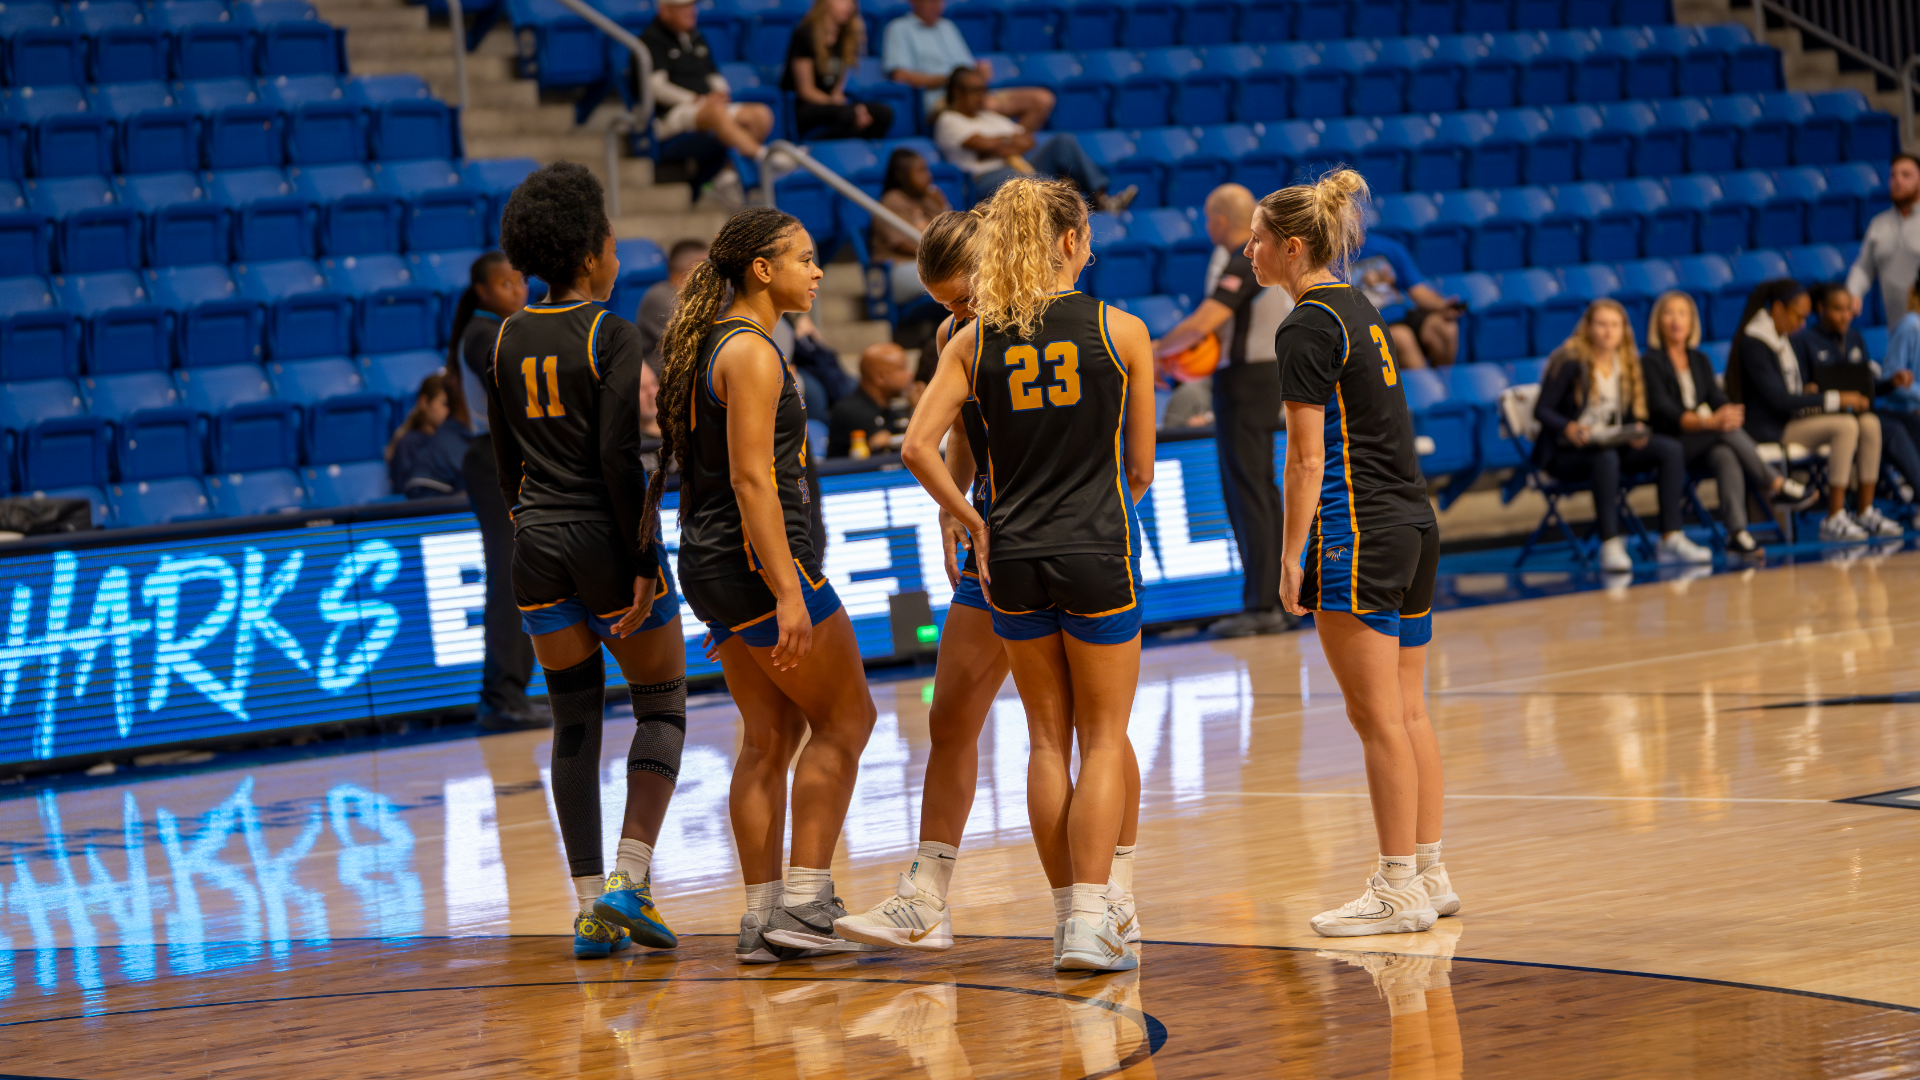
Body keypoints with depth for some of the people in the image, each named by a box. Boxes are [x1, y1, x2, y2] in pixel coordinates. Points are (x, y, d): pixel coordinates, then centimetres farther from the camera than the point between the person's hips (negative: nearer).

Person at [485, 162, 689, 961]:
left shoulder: (508, 339, 8)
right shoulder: (610, 335, -11)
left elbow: (506, 458, 12)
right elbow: (618, 456, -16)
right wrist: (643, 561, -13)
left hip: (537, 539, 5)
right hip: (605, 535, -5)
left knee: (574, 720, 9)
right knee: (661, 706, 8)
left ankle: (589, 906, 5)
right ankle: (629, 877, -9)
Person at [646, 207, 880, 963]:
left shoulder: (711, 344, 16)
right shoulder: (751, 354, -14)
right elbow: (752, 480, -21)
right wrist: (788, 594, -25)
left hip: (710, 563, 9)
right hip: (759, 561, -9)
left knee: (768, 738, 11)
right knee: (844, 719, 0)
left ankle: (762, 916, 10)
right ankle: (802, 903, -4)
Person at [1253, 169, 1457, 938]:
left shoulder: (1307, 328, -11)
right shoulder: (1358, 308, 15)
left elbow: (1308, 459, -14)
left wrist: (1291, 557, -11)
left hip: (1358, 533, -9)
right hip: (1413, 524, 9)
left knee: (1377, 717, -5)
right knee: (1408, 712, 12)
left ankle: (1400, 891, -2)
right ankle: (1429, 876, 15)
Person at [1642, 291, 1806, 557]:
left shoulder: (1700, 360, 20)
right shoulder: (1651, 363, 0)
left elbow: (1718, 400, 6)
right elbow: (1663, 412, -13)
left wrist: (1730, 414, -20)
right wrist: (1709, 421, -28)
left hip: (1708, 440, 4)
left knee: (1726, 456, -33)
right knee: (1728, 432, -32)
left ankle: (1738, 532, -49)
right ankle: (1774, 484, -24)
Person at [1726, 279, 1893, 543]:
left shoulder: (1782, 338, 15)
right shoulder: (1753, 343, -14)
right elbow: (1778, 399, -21)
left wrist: (1812, 388, 1)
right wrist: (1835, 399, -20)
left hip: (1796, 417, 9)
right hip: (1771, 429, -9)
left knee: (1869, 423, -11)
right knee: (1845, 426, -28)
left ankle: (1866, 511, -10)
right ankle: (1834, 519, -28)